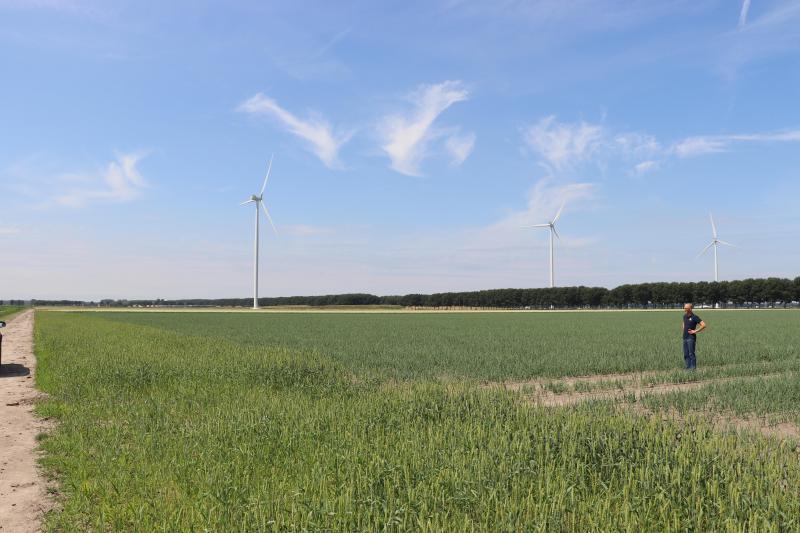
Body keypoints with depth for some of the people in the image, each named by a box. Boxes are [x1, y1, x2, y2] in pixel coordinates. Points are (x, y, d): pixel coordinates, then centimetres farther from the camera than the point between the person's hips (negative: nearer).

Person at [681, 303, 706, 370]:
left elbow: (703, 325, -15)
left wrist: (695, 331, -13)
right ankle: (688, 367, 14)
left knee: (691, 354, -7)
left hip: (691, 338, -8)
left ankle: (693, 368, -3)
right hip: (685, 337, 8)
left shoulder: (694, 317, -11)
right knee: (686, 354, 8)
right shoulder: (685, 316, 12)